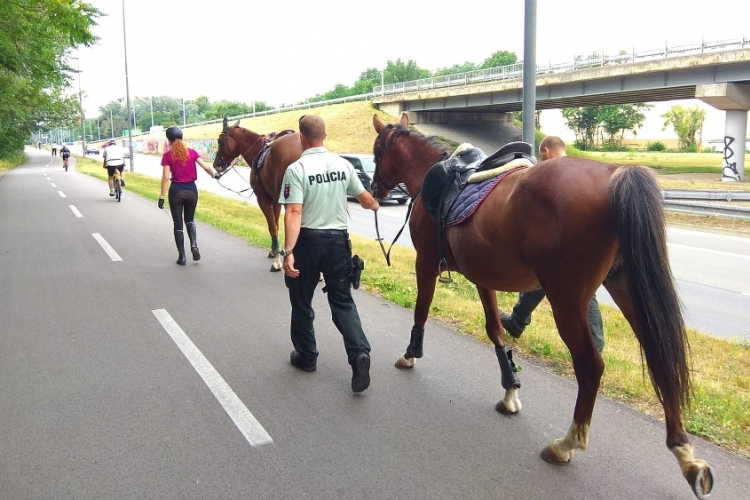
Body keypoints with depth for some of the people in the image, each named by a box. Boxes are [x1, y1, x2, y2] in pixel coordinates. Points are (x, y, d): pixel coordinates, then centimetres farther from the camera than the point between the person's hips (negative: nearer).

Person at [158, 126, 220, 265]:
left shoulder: (167, 156, -6)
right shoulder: (192, 152, 1)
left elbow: (165, 177, -11)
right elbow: (206, 167, -2)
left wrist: (162, 197, -7)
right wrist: (214, 175, 19)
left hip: (176, 190, -3)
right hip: (191, 189, 3)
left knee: (178, 223, 8)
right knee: (189, 220, 22)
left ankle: (181, 256, 9)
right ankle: (194, 245, -2)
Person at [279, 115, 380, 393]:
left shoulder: (296, 169, -14)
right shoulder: (343, 165, 1)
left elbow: (294, 213, -22)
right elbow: (364, 198, 12)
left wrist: (288, 251, -24)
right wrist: (375, 205, 35)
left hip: (308, 240, -4)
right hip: (338, 239, 4)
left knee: (302, 301, 15)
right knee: (342, 301, 11)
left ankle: (306, 356, 27)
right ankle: (359, 352, -7)